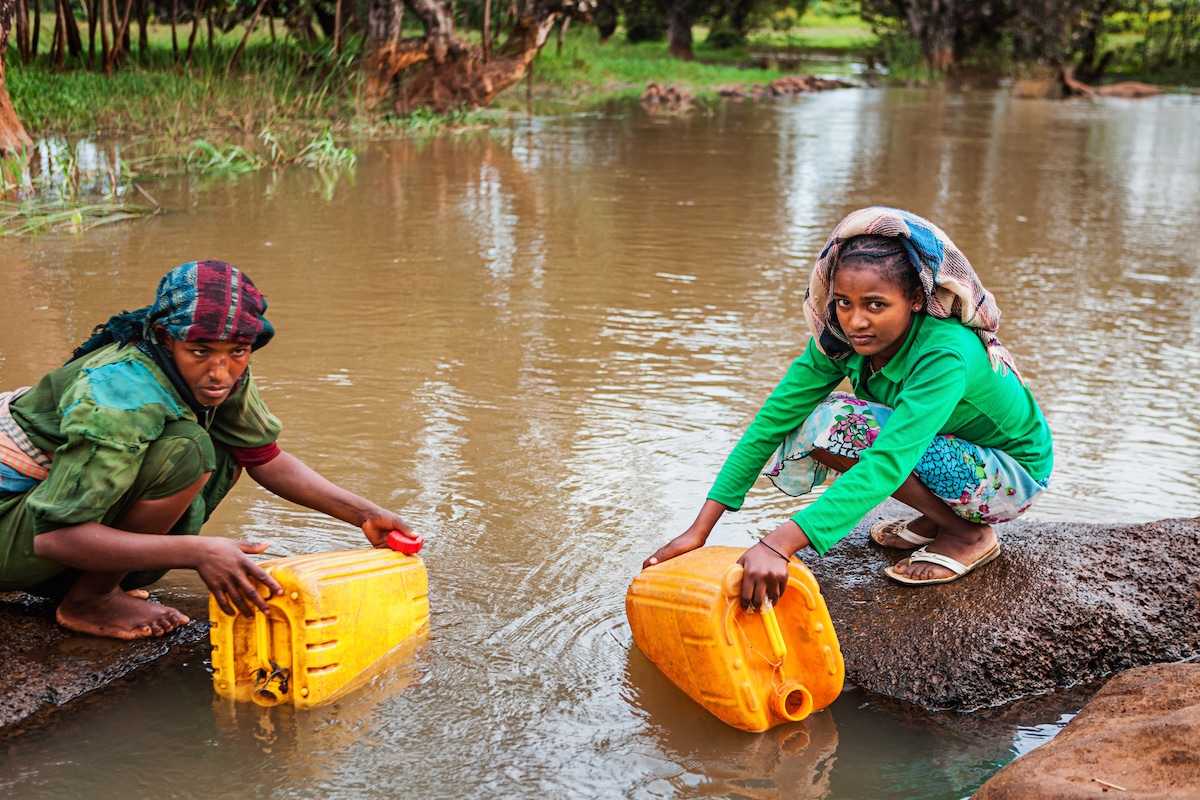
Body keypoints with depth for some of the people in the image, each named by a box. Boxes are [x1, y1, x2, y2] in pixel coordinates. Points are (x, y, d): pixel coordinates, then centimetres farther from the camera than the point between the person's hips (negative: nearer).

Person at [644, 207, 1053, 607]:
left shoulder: (945, 354, -35)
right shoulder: (841, 336, -16)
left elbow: (887, 464, -46)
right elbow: (773, 417, -18)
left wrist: (779, 543, -55)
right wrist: (700, 529, -25)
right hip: (948, 448, 7)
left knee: (835, 424, -27)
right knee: (796, 441, -14)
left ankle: (968, 534, -9)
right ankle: (940, 515, 4)